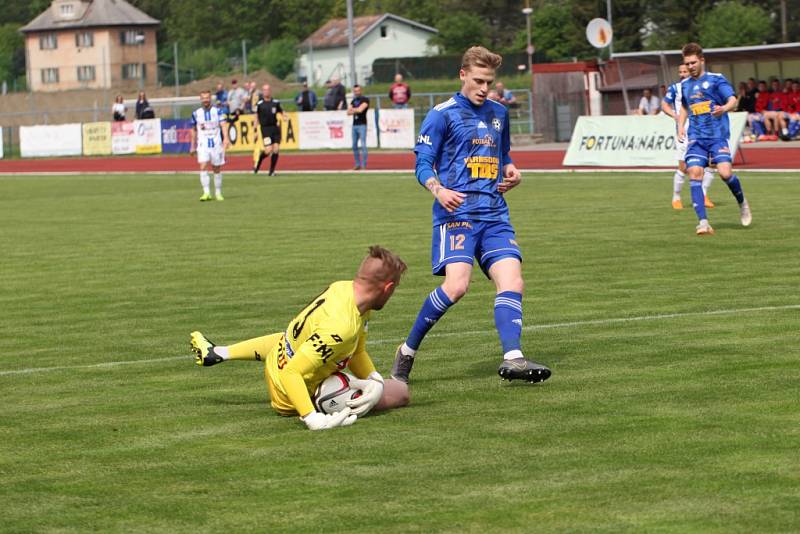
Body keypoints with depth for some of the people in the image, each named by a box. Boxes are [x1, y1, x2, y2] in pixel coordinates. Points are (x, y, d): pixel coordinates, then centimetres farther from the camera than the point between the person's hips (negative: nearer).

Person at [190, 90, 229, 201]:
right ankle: (207, 193, -17)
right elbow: (194, 130, 16)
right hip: (203, 145, 0)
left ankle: (218, 193, 20)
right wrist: (193, 146, 17)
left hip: (216, 144, 0)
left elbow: (223, 125, -8)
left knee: (217, 169, 7)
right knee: (203, 167, -16)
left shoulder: (217, 111, 1)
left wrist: (226, 138, -24)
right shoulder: (196, 113, 5)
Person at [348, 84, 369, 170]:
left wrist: (353, 109, 1)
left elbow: (360, 110, -17)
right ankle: (357, 164, 15)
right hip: (354, 125, 7)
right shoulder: (353, 101, 16)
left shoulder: (365, 100, -4)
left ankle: (364, 165, -10)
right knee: (354, 146, 8)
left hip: (362, 125, -7)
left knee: (363, 145, -11)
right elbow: (348, 112, 8)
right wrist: (356, 111, -10)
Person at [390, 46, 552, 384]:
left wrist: (510, 173, 9)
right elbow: (423, 164, -2)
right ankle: (407, 352, -4)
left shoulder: (499, 113, 18)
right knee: (456, 285, -20)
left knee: (511, 280, -13)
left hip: (495, 214, 6)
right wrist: (438, 190, -22)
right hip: (457, 212, -6)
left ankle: (512, 358, -19)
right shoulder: (442, 114, 0)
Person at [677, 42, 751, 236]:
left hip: (718, 135, -4)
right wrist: (681, 126, 14)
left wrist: (724, 108, -36)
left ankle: (742, 203, 12)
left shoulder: (716, 79, -1)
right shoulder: (685, 85, 15)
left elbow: (733, 101, -13)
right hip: (696, 138, 4)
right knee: (694, 173, -14)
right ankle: (703, 222, -15)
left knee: (725, 172, -19)